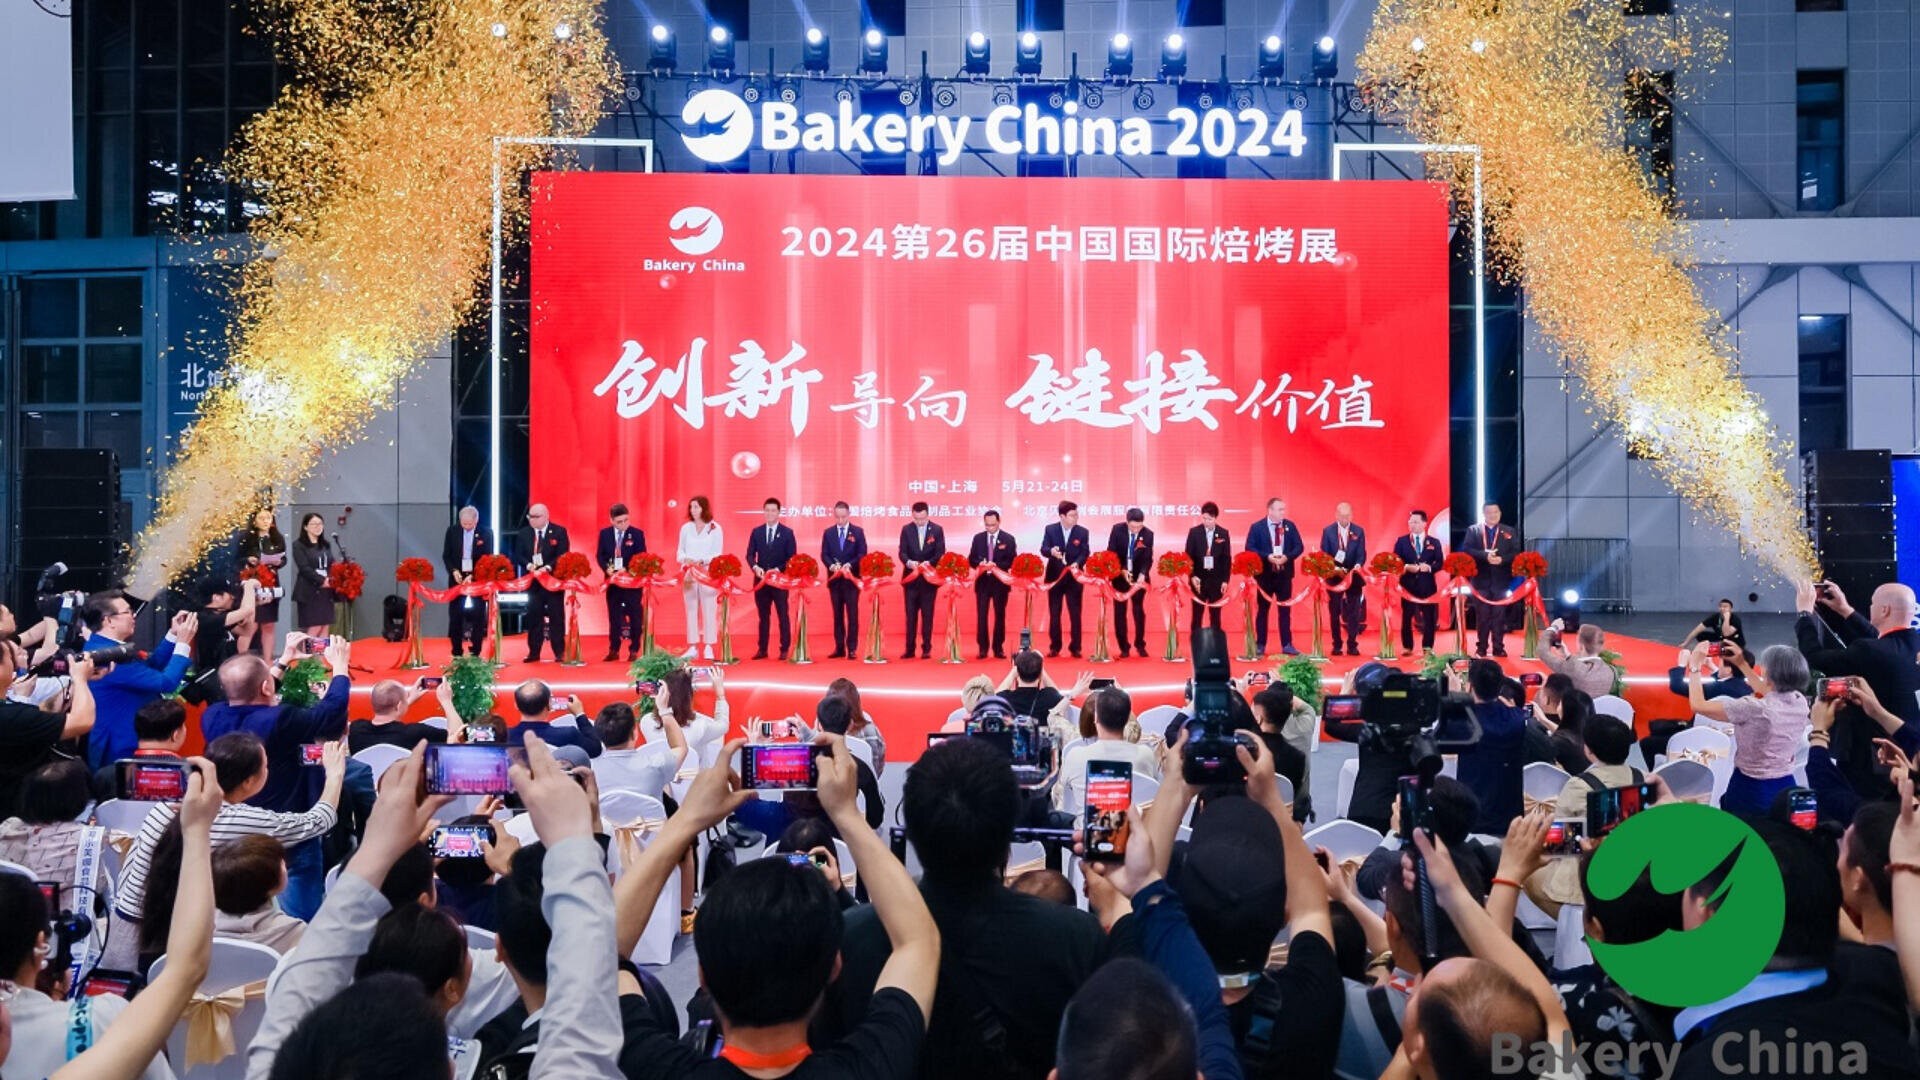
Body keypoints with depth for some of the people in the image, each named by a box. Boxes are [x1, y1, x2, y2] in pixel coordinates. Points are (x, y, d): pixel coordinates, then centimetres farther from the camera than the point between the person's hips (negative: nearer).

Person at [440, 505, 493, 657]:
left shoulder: (486, 533, -5)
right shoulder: (452, 531, 1)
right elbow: (446, 555, 5)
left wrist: (473, 576, -16)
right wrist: (454, 571, -12)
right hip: (457, 578, 2)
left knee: (478, 615, -1)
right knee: (455, 615, 0)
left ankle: (475, 653, 6)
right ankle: (456, 653, 6)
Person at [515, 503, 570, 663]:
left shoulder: (559, 532, -2)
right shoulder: (524, 533, 9)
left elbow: (563, 555, -9)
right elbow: (519, 555, 4)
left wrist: (548, 567, -22)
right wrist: (529, 565, -16)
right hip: (533, 580, 3)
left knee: (556, 616, 2)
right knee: (533, 616, 4)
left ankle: (559, 652, 7)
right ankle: (534, 652, 10)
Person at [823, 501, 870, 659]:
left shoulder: (858, 532, 3)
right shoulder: (828, 533, 9)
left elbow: (862, 554, -2)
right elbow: (824, 554, 4)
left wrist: (850, 564, -18)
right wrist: (831, 565, -16)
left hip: (852, 578, -2)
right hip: (834, 579, 2)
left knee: (852, 613, -3)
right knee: (837, 614, 6)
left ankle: (852, 648, -1)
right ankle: (839, 648, 10)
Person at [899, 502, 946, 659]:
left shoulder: (937, 530, 0)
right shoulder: (906, 529, 3)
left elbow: (940, 553, -3)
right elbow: (902, 552, -1)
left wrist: (929, 563, -21)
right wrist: (909, 562, -21)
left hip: (929, 578, -1)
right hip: (911, 577, 1)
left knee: (927, 615, 3)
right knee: (910, 615, 3)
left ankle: (927, 649, 9)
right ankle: (909, 649, 7)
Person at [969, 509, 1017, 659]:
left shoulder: (1008, 539, 0)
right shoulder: (978, 538, 7)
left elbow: (1012, 561, -6)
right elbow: (971, 559, 5)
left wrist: (996, 565, -21)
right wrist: (979, 564, -16)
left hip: (1000, 583, -1)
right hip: (982, 582, 1)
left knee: (1000, 616, 6)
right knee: (981, 616, -1)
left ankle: (998, 648, 14)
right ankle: (983, 649, 6)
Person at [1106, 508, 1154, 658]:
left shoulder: (1148, 534, -12)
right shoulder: (1117, 529, -12)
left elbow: (1148, 559, -12)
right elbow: (1111, 553, -9)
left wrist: (1142, 574, -30)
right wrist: (1122, 571, -21)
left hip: (1138, 577, 0)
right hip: (1119, 575, 0)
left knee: (1139, 610, 5)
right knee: (1120, 611, 3)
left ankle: (1140, 645, 18)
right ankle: (1123, 647, 10)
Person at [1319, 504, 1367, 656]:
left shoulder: (1359, 532, 4)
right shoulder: (1327, 531, 1)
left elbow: (1361, 554, -1)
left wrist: (1358, 565, -21)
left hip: (1353, 575, 1)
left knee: (1354, 612, 1)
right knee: (1334, 613, 3)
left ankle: (1352, 645, 7)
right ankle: (1336, 646, 10)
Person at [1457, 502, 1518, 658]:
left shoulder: (1509, 532, 10)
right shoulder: (1473, 530, 7)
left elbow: (1516, 553, 2)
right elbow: (1467, 550, -6)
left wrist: (1502, 559, -16)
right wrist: (1485, 555, -19)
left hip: (1500, 580, 1)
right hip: (1481, 579, -1)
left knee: (1499, 615, 2)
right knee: (1482, 615, 3)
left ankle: (1499, 648, 8)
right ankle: (1481, 648, 8)